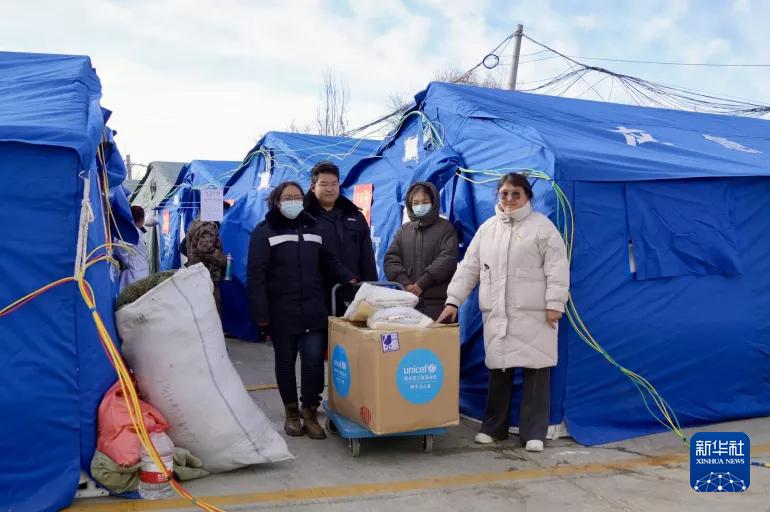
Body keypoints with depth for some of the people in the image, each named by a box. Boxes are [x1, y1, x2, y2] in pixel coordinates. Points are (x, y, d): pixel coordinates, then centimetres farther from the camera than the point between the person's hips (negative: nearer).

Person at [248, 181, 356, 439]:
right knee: (285, 362, 9)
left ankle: (310, 414, 9)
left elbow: (329, 262, 17)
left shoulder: (313, 228, 13)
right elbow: (256, 276, -7)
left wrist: (349, 278, -2)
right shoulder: (264, 232, -2)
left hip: (313, 311, 3)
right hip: (281, 313, -3)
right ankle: (291, 413, 24)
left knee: (314, 360, -5)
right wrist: (260, 313, -14)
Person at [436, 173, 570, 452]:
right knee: (497, 369, 9)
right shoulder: (487, 228, 13)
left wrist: (554, 304, -13)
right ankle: (493, 427, 22)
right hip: (496, 313, 4)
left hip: (534, 314, -4)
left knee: (536, 370, -1)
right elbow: (469, 267, 12)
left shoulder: (542, 226, -1)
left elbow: (557, 269, -6)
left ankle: (533, 432, 9)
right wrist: (453, 301, 6)